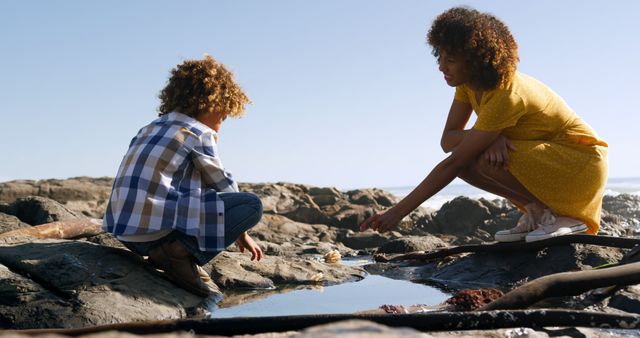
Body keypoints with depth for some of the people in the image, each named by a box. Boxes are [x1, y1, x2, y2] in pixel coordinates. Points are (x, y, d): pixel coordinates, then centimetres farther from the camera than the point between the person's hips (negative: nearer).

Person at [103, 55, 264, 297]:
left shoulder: (151, 128, 23)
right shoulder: (199, 133, -1)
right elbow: (224, 186, 7)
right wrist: (242, 234, 21)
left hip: (124, 232, 9)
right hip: (156, 229, -9)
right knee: (252, 204, -7)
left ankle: (173, 250, 10)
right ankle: (179, 252, -12)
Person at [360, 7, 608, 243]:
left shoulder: (506, 96, -29)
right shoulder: (468, 83, -3)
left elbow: (452, 163, -30)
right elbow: (447, 140, -6)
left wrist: (398, 212, -28)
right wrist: (487, 136, -29)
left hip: (582, 165, -8)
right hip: (544, 158, 8)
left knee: (487, 160, -30)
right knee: (466, 157, -9)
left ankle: (560, 217, -12)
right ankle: (535, 215, 0)